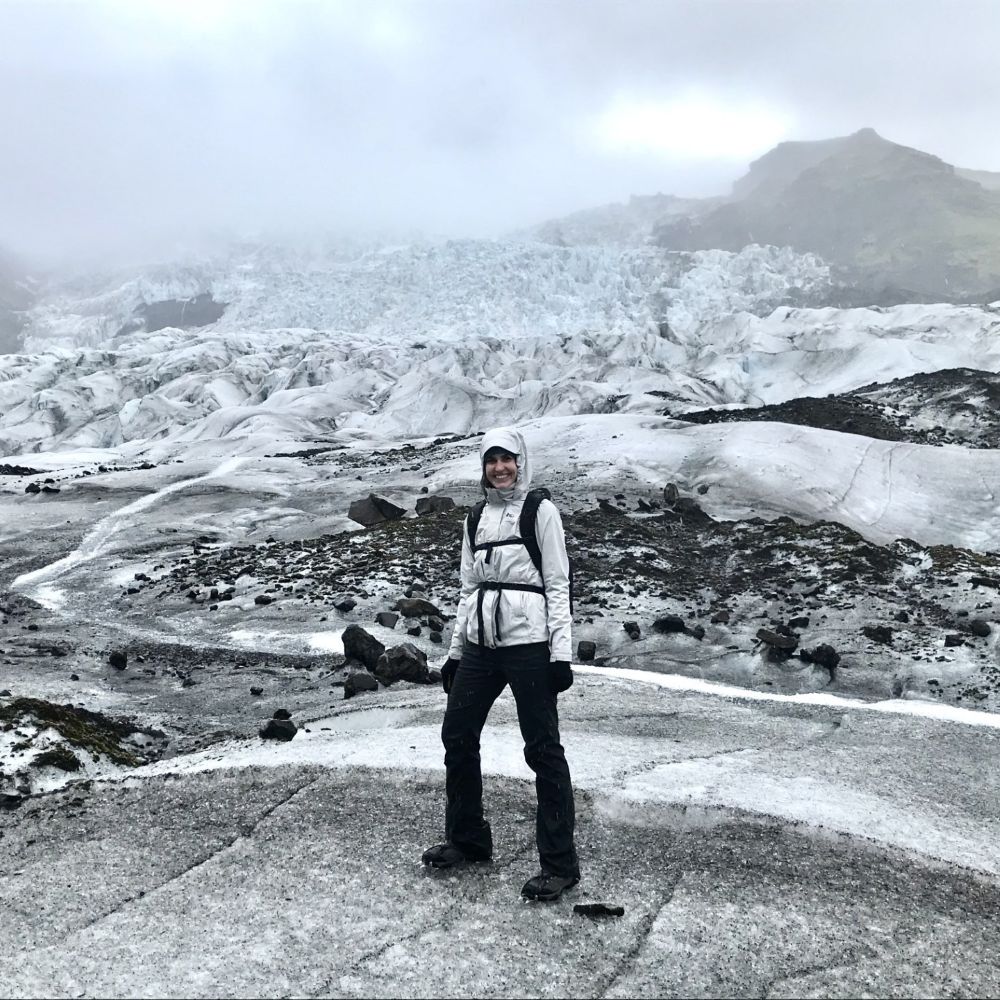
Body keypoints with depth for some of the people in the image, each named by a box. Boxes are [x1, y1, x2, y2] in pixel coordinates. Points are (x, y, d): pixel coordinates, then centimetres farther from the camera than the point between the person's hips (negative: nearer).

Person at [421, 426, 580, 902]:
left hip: (528, 643, -6)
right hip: (479, 644, 7)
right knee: (456, 736, 11)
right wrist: (455, 651, 15)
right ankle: (467, 839, 29)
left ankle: (560, 864, 5)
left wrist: (561, 652, -12)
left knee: (542, 749, -4)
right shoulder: (476, 519, 15)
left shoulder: (541, 511, -1)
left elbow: (558, 585, -5)